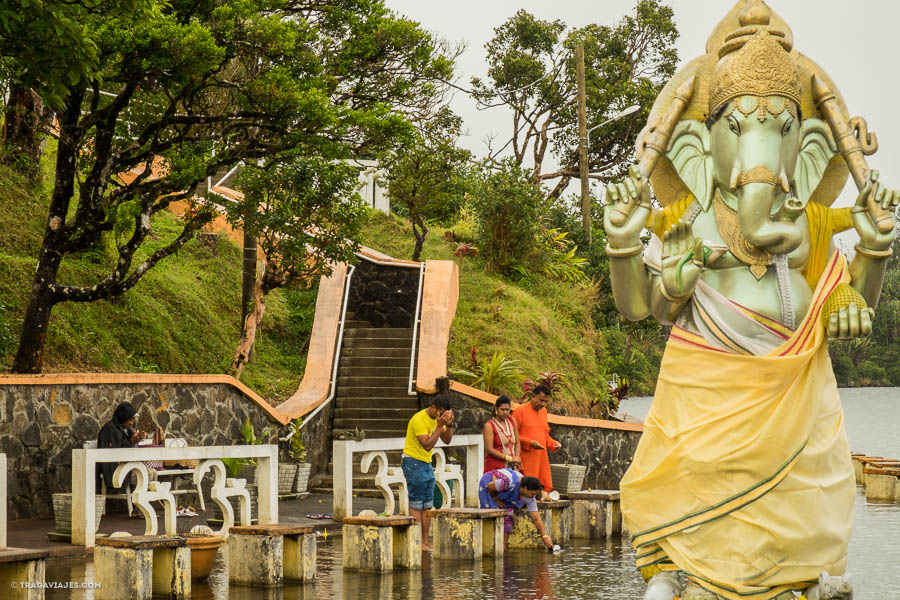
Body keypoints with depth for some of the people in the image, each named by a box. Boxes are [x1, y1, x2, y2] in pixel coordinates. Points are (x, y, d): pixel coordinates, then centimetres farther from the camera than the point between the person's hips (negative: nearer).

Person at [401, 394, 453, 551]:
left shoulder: (436, 419, 8)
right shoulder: (419, 419, -20)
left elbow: (447, 440, 9)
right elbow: (427, 445, -26)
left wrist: (449, 424, -7)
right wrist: (439, 426, -25)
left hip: (427, 464, 9)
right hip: (413, 463, -9)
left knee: (427, 505, 8)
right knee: (416, 505, -8)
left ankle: (425, 540, 11)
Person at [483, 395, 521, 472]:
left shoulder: (512, 422, 12)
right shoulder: (489, 426, -5)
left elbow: (517, 443, 15)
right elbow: (489, 449, -11)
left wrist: (517, 458, -4)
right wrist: (510, 458, -13)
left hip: (511, 466, 5)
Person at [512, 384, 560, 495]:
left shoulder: (543, 411, 16)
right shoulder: (520, 411, -7)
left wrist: (553, 443, 7)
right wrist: (530, 443, -16)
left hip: (541, 457, 7)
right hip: (527, 458, -7)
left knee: (546, 486, 3)